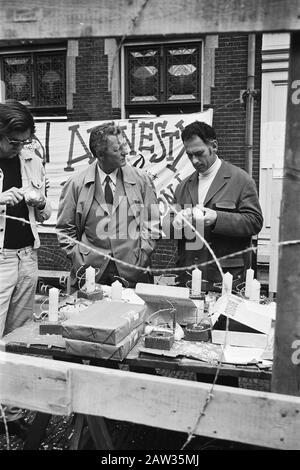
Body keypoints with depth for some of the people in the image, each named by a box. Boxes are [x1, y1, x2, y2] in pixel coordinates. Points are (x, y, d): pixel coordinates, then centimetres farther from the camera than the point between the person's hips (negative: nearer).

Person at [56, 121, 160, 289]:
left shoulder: (142, 180, 1)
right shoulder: (76, 184, 0)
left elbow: (152, 223, 4)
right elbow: (65, 229, 6)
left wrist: (141, 259, -3)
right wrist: (79, 261, -2)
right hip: (90, 273, 0)